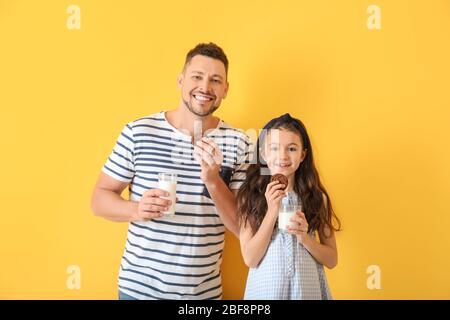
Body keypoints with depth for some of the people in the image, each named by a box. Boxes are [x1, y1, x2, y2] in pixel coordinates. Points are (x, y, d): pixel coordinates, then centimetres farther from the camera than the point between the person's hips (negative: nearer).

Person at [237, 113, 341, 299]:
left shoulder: (317, 197, -5)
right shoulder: (250, 195, -9)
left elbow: (331, 260, 0)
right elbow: (250, 259, -13)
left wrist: (304, 237, -17)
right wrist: (272, 212, -20)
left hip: (307, 286, 1)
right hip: (265, 286, -1)